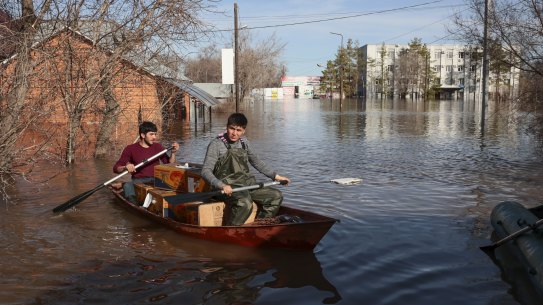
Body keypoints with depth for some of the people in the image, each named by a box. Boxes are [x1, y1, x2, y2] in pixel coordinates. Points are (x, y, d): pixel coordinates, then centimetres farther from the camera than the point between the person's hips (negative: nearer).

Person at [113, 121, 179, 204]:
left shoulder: (157, 147, 12)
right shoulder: (130, 149, 3)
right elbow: (116, 168, 0)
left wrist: (173, 153, -7)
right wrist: (125, 167, -22)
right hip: (139, 181, -2)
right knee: (127, 186, -35)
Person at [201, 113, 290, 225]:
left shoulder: (244, 142, 12)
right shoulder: (216, 144, -8)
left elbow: (256, 162, 26)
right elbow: (205, 171, -14)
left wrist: (275, 176, 21)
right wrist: (222, 185, -31)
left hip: (246, 185, 7)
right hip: (228, 188, -7)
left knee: (276, 195, -3)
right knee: (245, 203, -36)